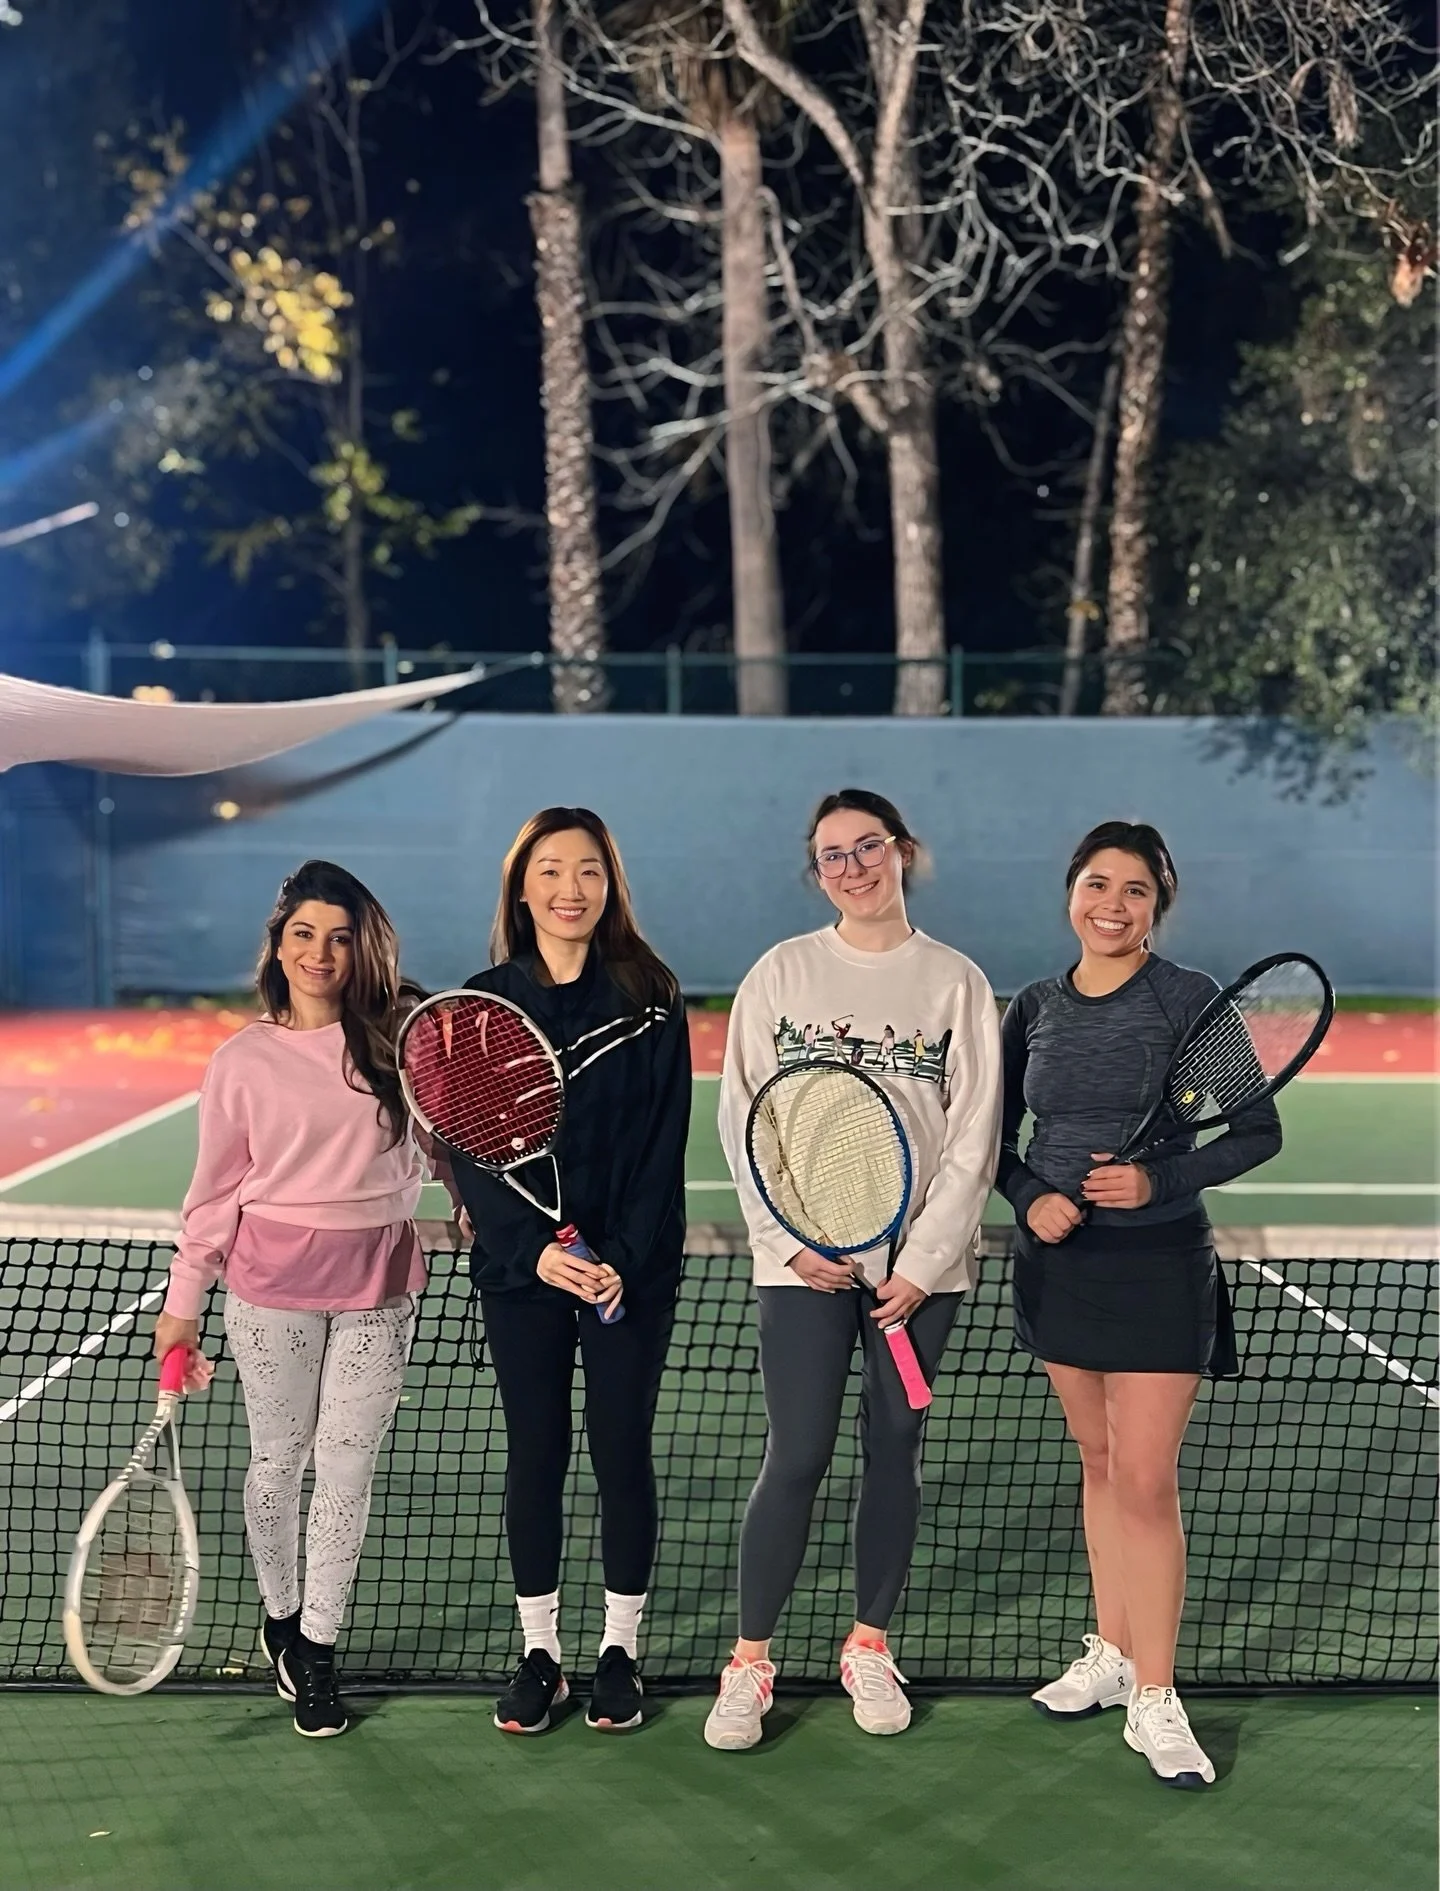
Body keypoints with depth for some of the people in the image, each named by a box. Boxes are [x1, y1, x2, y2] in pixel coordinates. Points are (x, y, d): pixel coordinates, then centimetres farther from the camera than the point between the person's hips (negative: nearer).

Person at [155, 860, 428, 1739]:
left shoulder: (400, 1036, -1)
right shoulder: (243, 1059, -2)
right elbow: (217, 1191, 3)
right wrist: (184, 1304, 4)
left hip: (377, 1286, 1)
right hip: (273, 1287, 0)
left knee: (348, 1471, 3)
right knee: (278, 1462, 12)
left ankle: (318, 1645, 17)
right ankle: (280, 1616, 33)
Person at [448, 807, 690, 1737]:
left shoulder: (650, 998, -1)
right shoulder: (484, 1002, 1)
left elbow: (664, 1145, -4)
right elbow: (470, 1148, -2)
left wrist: (624, 1259, -14)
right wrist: (534, 1251, -15)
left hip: (632, 1270, -1)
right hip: (521, 1268, 1)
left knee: (621, 1453, 6)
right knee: (534, 1456, 7)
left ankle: (620, 1650, 21)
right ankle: (540, 1653, 19)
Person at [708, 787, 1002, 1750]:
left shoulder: (957, 981, 2)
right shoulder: (783, 973, 3)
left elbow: (974, 1136, 0)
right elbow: (743, 1119, 1)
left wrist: (923, 1261, -8)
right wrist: (790, 1240, -9)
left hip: (920, 1263, 1)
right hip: (803, 1262, -1)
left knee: (895, 1453, 8)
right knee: (797, 1458, -5)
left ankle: (870, 1647, 23)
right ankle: (750, 1663, 6)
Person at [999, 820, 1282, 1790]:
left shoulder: (1190, 999, -9)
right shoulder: (1035, 1009, 5)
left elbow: (1259, 1131, -7)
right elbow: (997, 1136, 11)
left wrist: (1161, 1180, -20)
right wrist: (1029, 1199, -8)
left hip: (1158, 1261, -4)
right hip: (1058, 1258, 5)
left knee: (1146, 1481, -6)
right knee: (1100, 1463, 15)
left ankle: (1154, 1701, 4)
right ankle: (1111, 1654, 28)